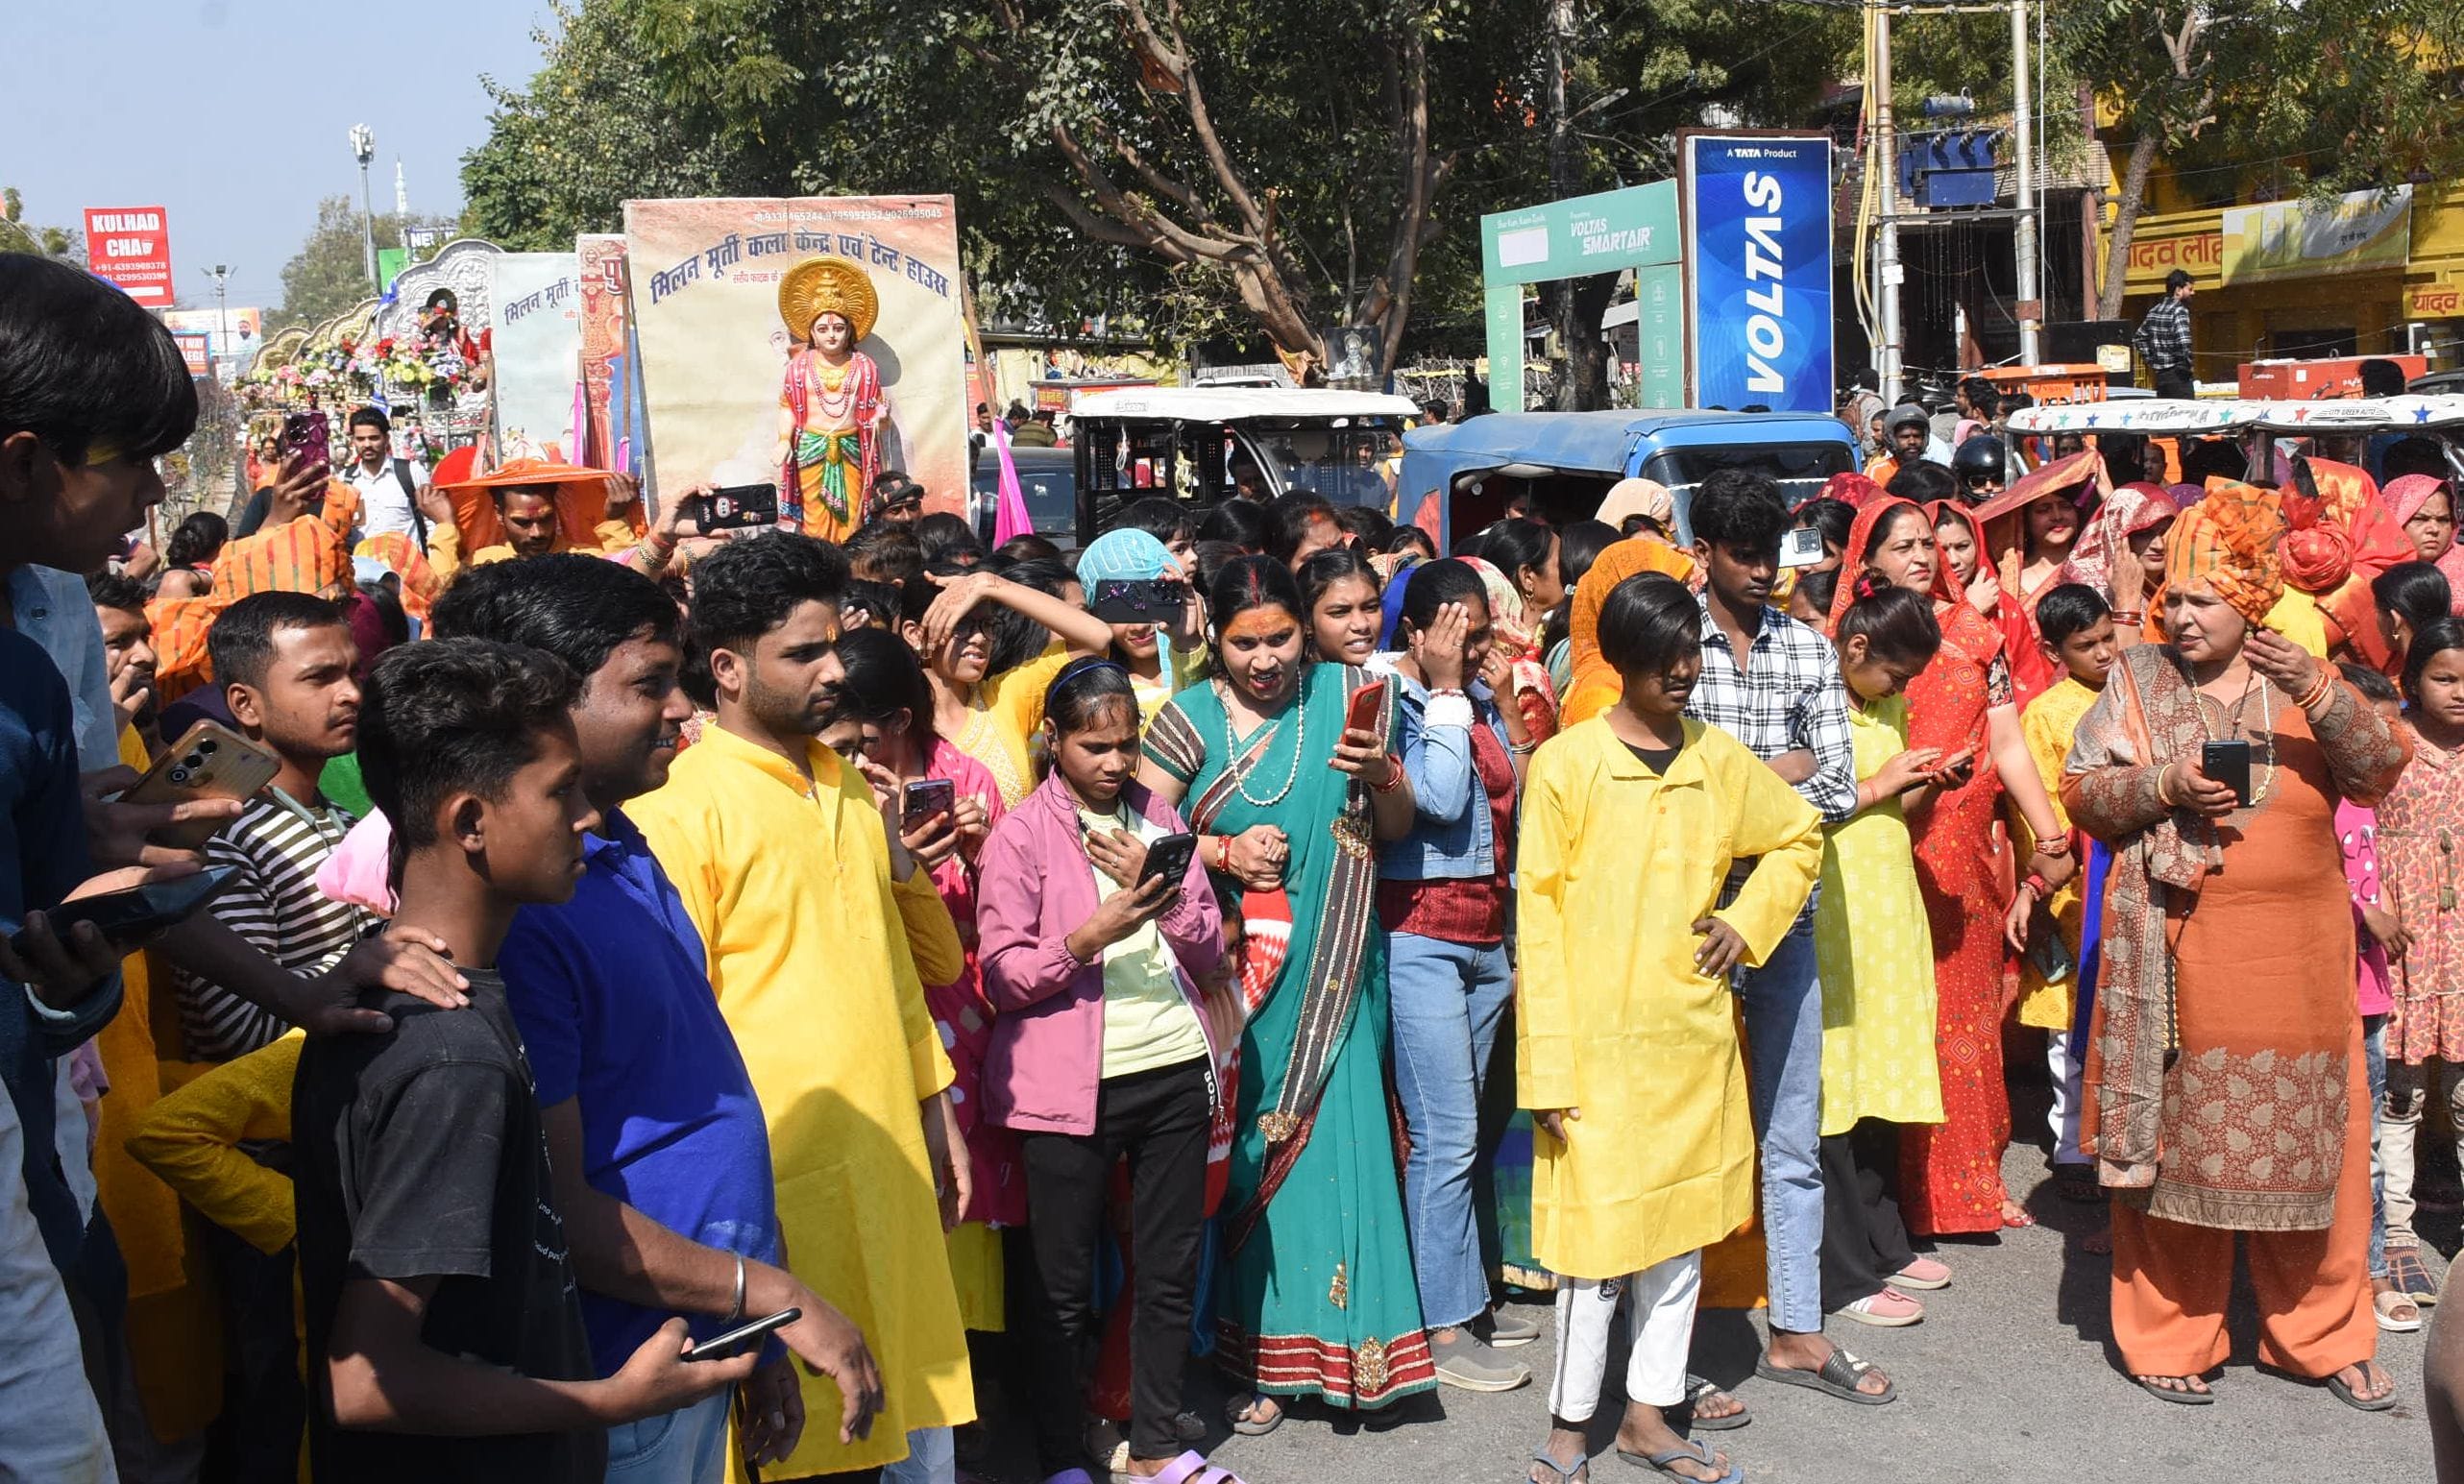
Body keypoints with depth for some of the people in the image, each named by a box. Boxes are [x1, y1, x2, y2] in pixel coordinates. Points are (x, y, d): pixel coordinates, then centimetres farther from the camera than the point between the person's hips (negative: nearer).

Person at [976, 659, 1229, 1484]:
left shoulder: (1157, 816, 10)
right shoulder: (1020, 834, -3)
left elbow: (1208, 951, 8)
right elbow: (1002, 977, -9)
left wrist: (1154, 889, -10)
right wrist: (1095, 933, -23)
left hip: (1175, 1068, 4)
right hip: (1070, 1083, -4)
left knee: (1170, 1270, 11)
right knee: (1066, 1285, 5)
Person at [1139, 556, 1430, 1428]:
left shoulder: (1346, 695, 4)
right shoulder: (1193, 717, 1)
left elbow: (1398, 829, 8)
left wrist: (1379, 775, -12)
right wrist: (1223, 851, -13)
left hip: (1333, 972, 1)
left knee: (1337, 1133, 0)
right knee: (1247, 1146, 3)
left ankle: (1344, 1336, 15)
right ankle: (1260, 1349, 15)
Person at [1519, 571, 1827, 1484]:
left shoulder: (1721, 759, 5)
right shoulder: (1566, 764, -7)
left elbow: (1800, 837, 22)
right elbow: (1538, 914, -8)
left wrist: (1747, 918, 4)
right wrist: (1549, 1061, -12)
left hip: (1697, 1036, 5)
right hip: (1599, 1041, -4)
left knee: (1684, 1226, 12)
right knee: (1597, 1230, 0)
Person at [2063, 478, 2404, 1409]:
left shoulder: (2302, 681, 8)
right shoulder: (2139, 681, 5)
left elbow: (2380, 771, -4)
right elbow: (2079, 790, 1)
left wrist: (2316, 691, -19)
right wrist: (2163, 788, -16)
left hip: (2296, 951, 2)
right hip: (2177, 952, -1)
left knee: (2307, 1138, 7)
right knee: (2173, 1132, 3)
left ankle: (2324, 1334, 23)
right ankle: (2169, 1336, 16)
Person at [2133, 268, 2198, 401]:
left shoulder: (2154, 310, 12)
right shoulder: (2179, 311, -12)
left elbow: (2138, 338, 19)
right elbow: (2183, 341, -25)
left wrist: (2151, 360, 18)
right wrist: (2186, 365, -12)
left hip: (2160, 375, 8)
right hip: (2177, 375, -8)